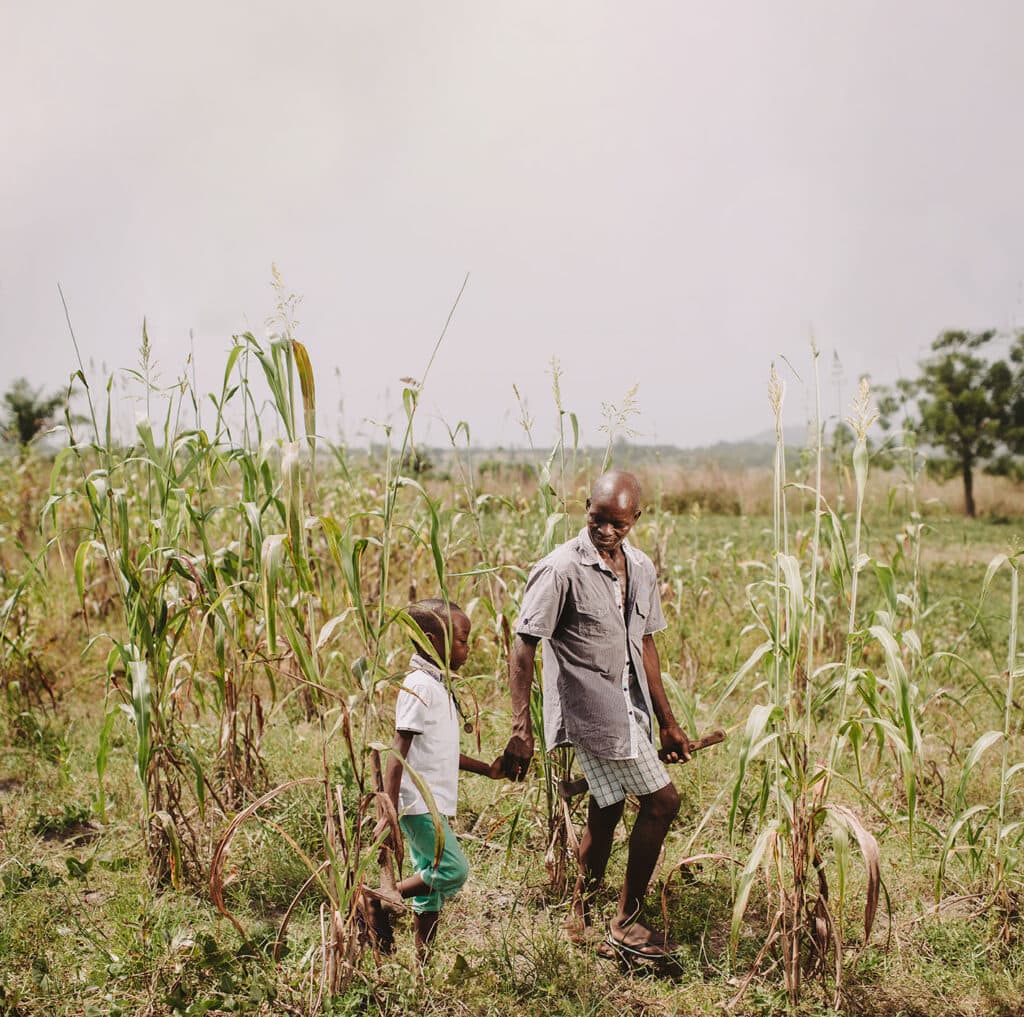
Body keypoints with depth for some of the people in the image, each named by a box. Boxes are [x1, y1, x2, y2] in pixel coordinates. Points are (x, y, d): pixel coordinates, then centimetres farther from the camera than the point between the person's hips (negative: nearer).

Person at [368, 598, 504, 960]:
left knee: (432, 881, 12)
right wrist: (389, 817, -25)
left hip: (433, 804, 10)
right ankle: (379, 902, 2)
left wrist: (487, 769, 22)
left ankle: (424, 957, 20)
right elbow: (398, 755, -21)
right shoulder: (418, 687, -16)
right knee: (454, 870, -10)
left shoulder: (438, 685, 14)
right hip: (418, 803, -10)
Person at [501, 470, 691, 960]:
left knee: (606, 811, 14)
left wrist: (667, 721, 17)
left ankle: (582, 920, 29)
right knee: (662, 801, -6)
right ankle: (627, 921, 7)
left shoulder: (640, 568, 8)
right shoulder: (561, 569, -15)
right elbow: (523, 646, -15)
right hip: (591, 711, -7)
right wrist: (521, 729, -21)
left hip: (628, 707, 8)